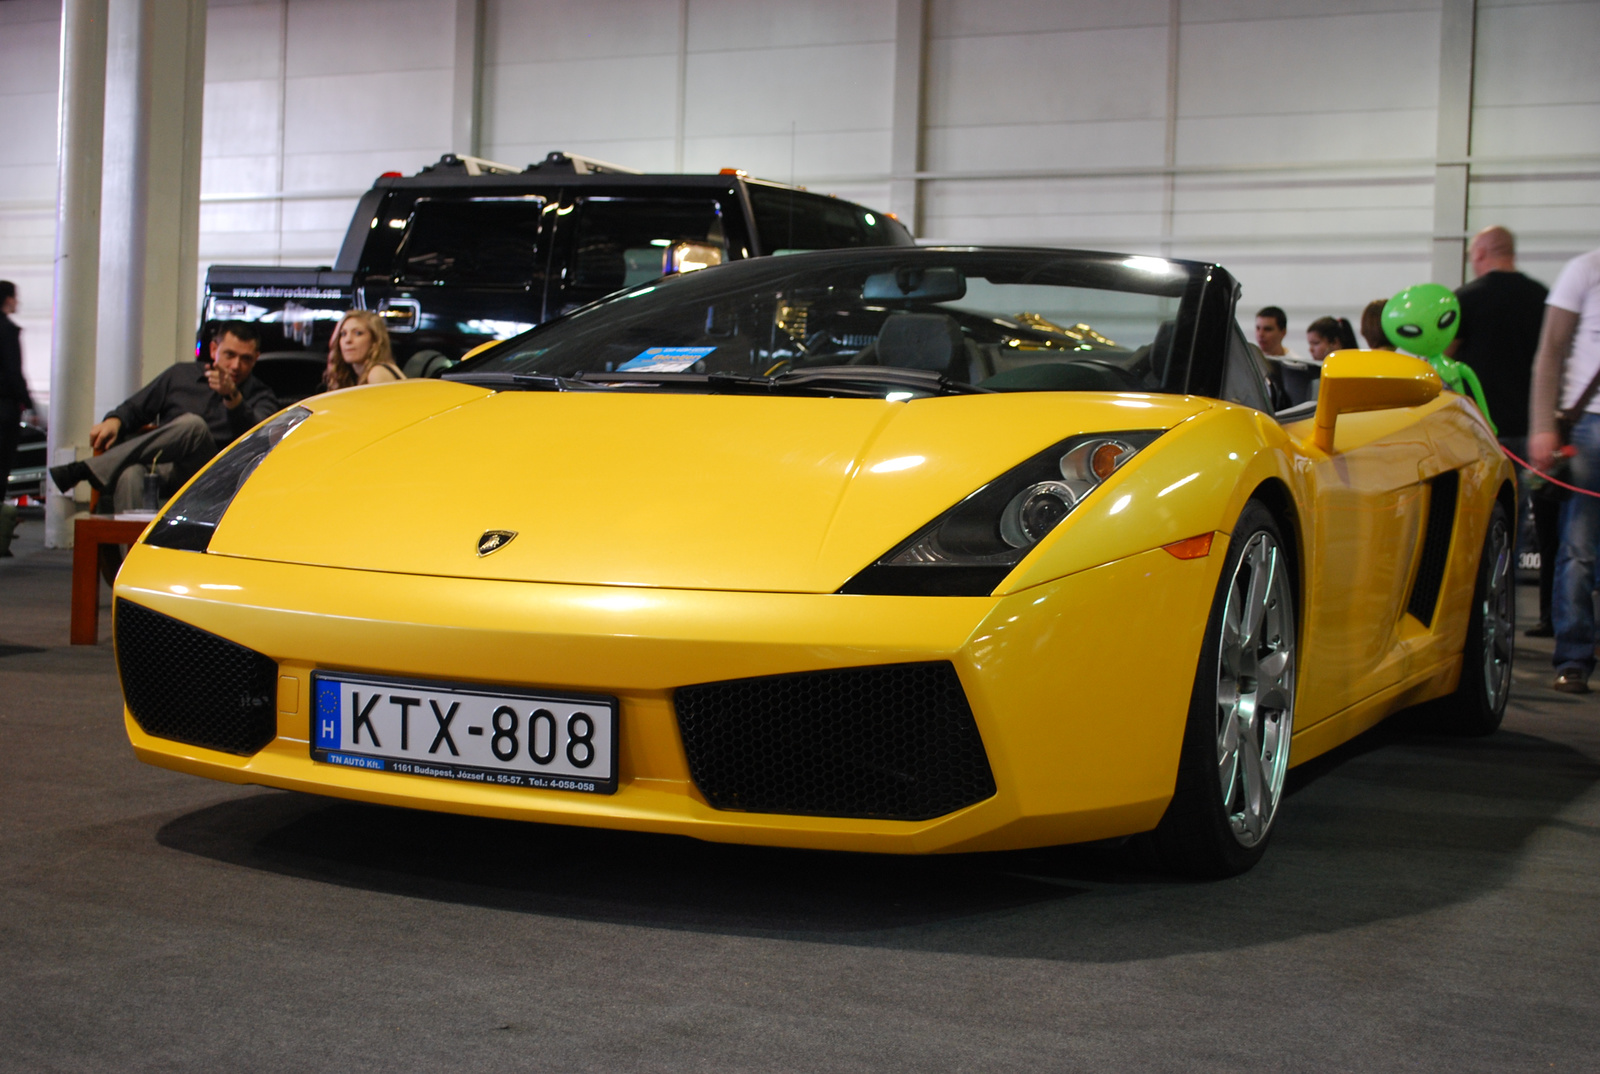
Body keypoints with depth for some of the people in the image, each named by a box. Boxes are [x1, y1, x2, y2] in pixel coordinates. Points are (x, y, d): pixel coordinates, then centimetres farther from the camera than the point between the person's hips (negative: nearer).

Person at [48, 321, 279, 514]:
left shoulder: (259, 396, 15)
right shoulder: (182, 374, 26)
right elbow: (135, 408, 28)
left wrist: (233, 397, -24)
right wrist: (114, 421, 4)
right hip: (157, 469, 3)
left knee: (193, 425, -34)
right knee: (130, 474, -35)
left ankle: (87, 469, -32)